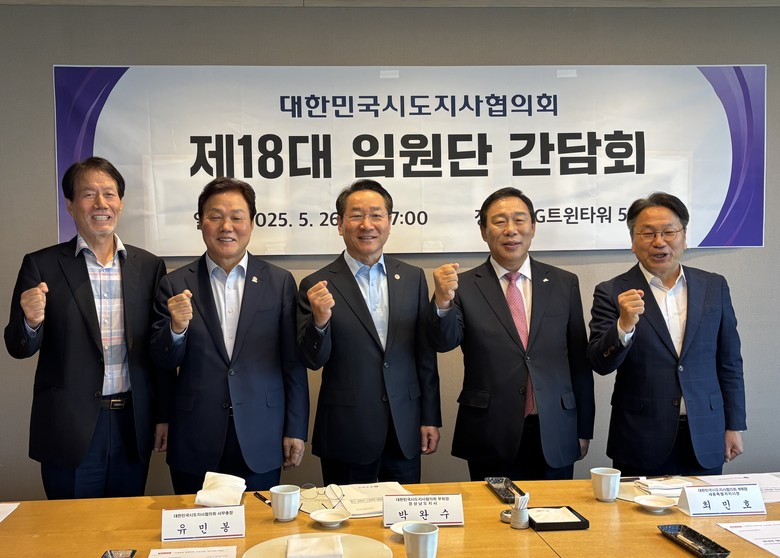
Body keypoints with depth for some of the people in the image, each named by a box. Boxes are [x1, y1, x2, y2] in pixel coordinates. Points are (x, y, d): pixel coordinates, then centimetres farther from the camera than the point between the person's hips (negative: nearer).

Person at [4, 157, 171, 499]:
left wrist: (164, 415, 8)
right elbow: (19, 348, 0)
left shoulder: (148, 266, 4)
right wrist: (31, 322, -22)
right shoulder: (41, 266, -2)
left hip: (133, 427, 2)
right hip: (70, 429, -2)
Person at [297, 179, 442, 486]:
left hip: (405, 433, 3)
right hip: (346, 435, -3)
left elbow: (425, 354, 7)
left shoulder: (413, 278, 4)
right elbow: (313, 360, -8)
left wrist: (430, 418, 7)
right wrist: (320, 321, -27)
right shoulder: (317, 286, -6)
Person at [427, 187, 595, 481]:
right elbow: (445, 341, -16)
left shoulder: (564, 283, 5)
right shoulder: (464, 286, -2)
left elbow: (579, 361, 8)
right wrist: (442, 302, -36)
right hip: (491, 441, -2)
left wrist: (583, 430, 9)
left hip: (555, 439, 2)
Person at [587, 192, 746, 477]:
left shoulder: (714, 287, 5)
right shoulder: (612, 293, -4)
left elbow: (729, 362, 10)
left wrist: (734, 426, 8)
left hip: (705, 441, 3)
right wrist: (625, 324, -28)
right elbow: (601, 364, -11)